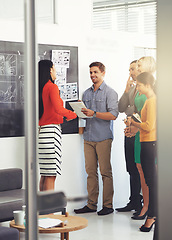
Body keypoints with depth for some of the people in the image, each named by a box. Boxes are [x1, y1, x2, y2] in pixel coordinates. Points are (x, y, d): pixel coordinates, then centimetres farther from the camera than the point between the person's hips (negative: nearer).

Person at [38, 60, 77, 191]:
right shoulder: (52, 87, -9)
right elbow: (58, 109, -21)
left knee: (44, 174, 12)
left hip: (41, 129, 8)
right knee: (51, 175, -6)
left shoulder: (40, 88, 12)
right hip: (51, 129, -8)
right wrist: (73, 114, -6)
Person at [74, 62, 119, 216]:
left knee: (105, 172, -4)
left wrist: (94, 113, -19)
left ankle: (108, 205, 2)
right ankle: (91, 204, 11)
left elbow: (113, 115, -12)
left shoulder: (110, 92, -2)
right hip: (89, 137, 6)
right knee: (90, 171, 6)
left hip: (103, 137, -6)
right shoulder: (87, 93, 18)